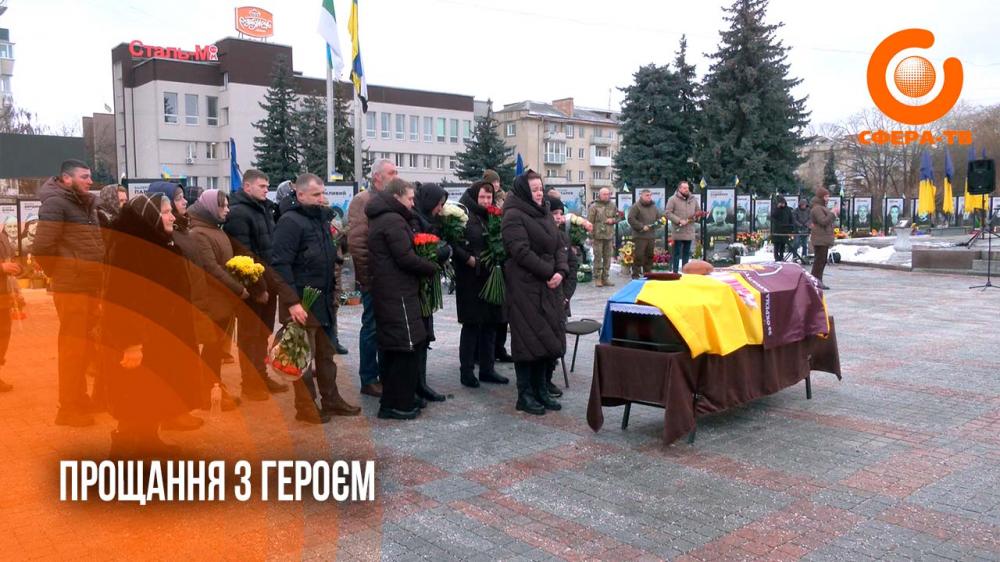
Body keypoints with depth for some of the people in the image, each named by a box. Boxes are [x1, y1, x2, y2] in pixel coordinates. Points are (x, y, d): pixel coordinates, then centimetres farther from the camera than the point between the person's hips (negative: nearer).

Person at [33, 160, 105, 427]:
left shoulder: (87, 204, 17)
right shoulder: (55, 203, -10)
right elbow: (42, 246, -19)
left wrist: (99, 278, 11)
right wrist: (58, 272, -6)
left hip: (90, 286, 8)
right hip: (71, 286, -8)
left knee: (86, 345, 16)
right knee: (73, 346, -4)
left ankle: (80, 399, 29)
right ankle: (69, 408, 4)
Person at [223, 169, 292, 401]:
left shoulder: (264, 209, 14)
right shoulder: (238, 213, -13)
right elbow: (243, 255, -20)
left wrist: (273, 282, 9)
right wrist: (257, 287, -20)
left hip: (268, 282, 8)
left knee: (264, 333, 16)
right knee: (250, 335, 2)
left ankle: (262, 377, 28)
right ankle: (250, 384, 11)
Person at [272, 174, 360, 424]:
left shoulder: (321, 217, 13)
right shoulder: (290, 222, -14)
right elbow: (281, 265, -19)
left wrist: (332, 289, 15)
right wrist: (292, 302, -23)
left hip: (323, 298, 8)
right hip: (302, 301, -8)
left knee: (326, 353, 15)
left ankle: (331, 400, 25)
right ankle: (305, 406, 11)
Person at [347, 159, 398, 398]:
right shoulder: (362, 201, -10)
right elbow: (356, 242, -17)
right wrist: (368, 274, -17)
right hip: (374, 278, -7)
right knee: (372, 327, 2)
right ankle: (368, 380, 12)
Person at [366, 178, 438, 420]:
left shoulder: (379, 219, 18)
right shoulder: (394, 221, -14)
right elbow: (406, 258, -20)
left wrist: (426, 264, 13)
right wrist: (433, 267, -5)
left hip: (384, 291, 10)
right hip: (398, 293, -10)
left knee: (392, 347, 15)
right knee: (407, 347, -5)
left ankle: (391, 402, 23)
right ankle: (399, 405, -1)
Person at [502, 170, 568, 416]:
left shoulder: (545, 214, 15)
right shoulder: (514, 216, -9)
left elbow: (558, 246, 13)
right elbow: (521, 251, -18)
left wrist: (561, 271, -5)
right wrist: (550, 272, -16)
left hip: (549, 287, 8)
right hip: (525, 287, -8)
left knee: (548, 338, 9)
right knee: (528, 339, -3)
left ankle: (540, 390, 20)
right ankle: (525, 396, 7)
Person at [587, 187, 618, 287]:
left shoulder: (613, 206, 11)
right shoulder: (594, 206, -4)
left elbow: (618, 217, 20)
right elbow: (590, 221, -6)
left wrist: (613, 220, -2)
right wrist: (591, 233, -11)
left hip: (609, 235, 5)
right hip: (598, 236, -5)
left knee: (608, 257, 8)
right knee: (598, 257, -4)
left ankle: (605, 278, 17)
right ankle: (597, 278, 3)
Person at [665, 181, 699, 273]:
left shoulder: (693, 199, 13)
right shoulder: (673, 199, -4)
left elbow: (698, 211, 23)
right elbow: (668, 213, -9)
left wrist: (697, 215, -1)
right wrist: (679, 220, -17)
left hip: (689, 231, 5)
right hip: (678, 231, -5)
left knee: (687, 252, 10)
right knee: (677, 252, -1)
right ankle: (675, 272, 3)